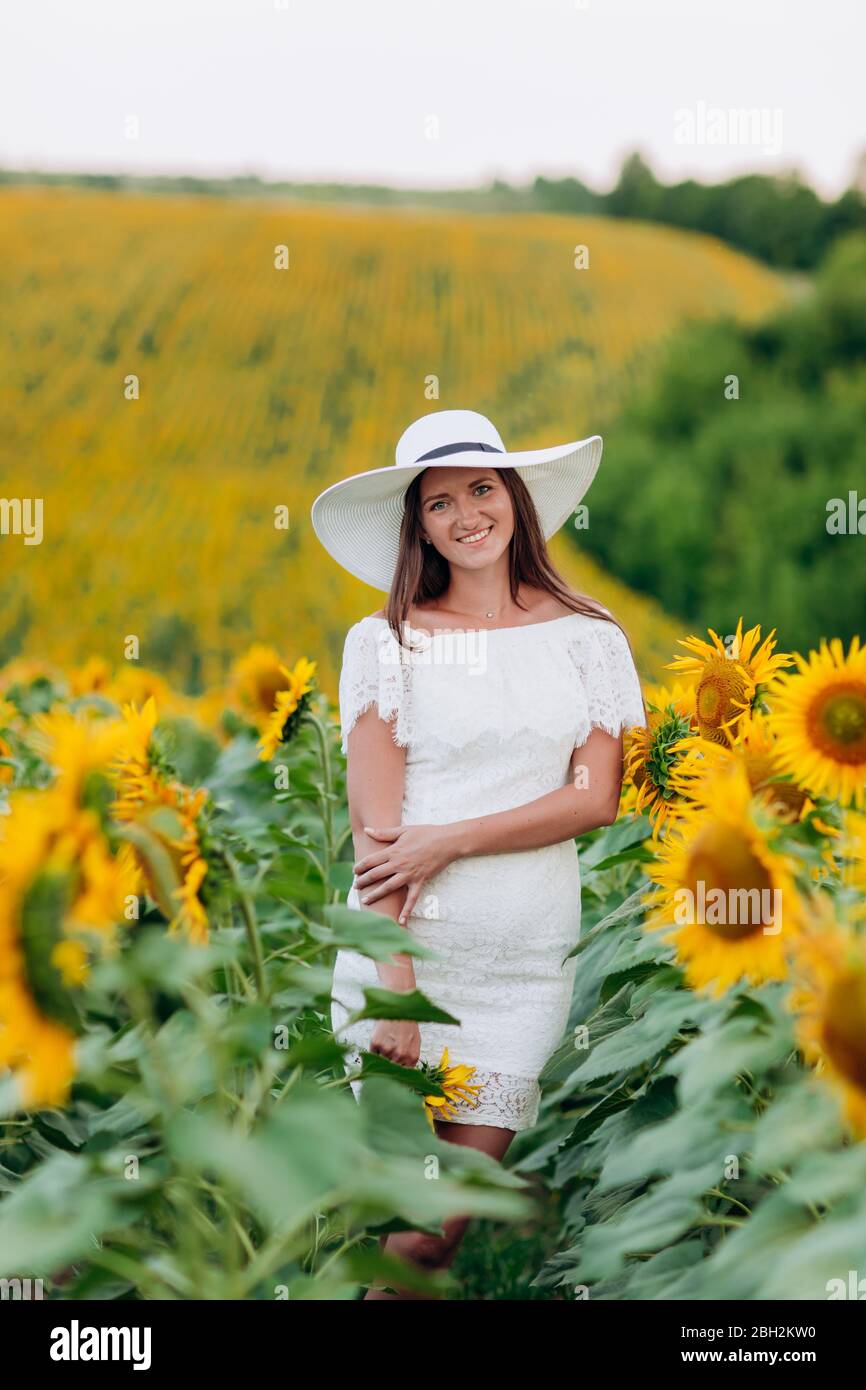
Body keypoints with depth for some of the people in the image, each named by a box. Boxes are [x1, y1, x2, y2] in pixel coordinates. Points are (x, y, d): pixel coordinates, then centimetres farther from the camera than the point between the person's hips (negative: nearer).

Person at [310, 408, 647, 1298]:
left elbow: (596, 797, -1)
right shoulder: (384, 641, 1)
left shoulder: (590, 640, 8)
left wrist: (449, 840, -12)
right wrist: (393, 982, -14)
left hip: (530, 952, 2)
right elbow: (374, 824, -5)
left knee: (458, 1205, 2)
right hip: (406, 935, -2)